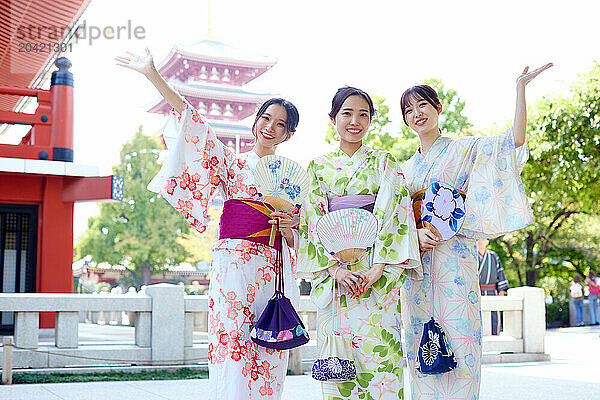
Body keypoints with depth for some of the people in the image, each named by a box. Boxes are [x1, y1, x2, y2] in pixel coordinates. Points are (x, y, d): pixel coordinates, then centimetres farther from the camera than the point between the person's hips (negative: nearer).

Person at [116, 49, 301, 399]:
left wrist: (288, 229, -5)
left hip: (273, 274, 3)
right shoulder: (233, 163, 11)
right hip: (235, 266, -3)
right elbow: (193, 122, 0)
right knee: (232, 354, -12)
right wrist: (154, 75, -8)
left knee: (268, 362, -1)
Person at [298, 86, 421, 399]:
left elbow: (394, 213, -1)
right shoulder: (318, 166, 13)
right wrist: (335, 268, -11)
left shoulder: (384, 163, 10)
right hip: (331, 269, 1)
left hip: (378, 271, -1)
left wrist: (377, 268, -15)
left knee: (378, 350, -9)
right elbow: (314, 220, 4)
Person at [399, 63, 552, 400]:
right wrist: (416, 233, -8)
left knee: (461, 338, -9)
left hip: (455, 254, -4)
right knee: (420, 345, 1)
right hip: (416, 257, 4)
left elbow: (515, 141, -5)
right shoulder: (406, 169, 21)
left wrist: (521, 87, -11)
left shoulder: (465, 149, 8)